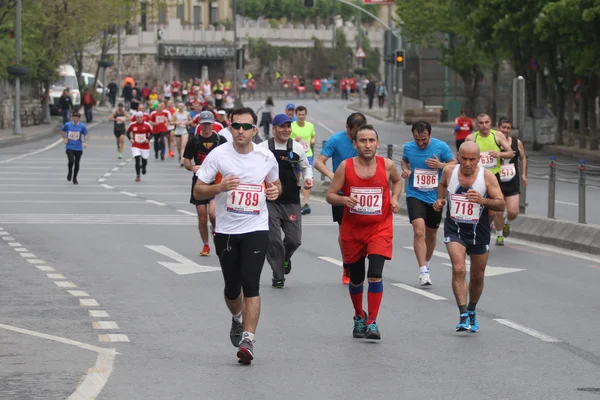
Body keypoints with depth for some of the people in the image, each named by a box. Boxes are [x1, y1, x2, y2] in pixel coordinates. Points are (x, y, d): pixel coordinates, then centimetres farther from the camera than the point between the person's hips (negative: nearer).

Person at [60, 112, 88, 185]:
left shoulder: (82, 126, -6)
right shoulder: (67, 125, -4)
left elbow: (85, 134, 3)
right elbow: (62, 131, 14)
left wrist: (85, 142, -14)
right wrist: (64, 138, 1)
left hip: (78, 148, 1)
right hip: (69, 147, -1)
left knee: (77, 163, 7)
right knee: (71, 161, -19)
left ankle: (74, 178, 26)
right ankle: (70, 172, 12)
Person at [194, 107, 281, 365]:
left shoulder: (266, 157, 2)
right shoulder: (218, 155, -5)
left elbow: (275, 182, 21)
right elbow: (198, 191, -3)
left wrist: (275, 190, -4)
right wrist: (220, 187, -22)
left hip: (256, 229, -1)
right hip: (226, 230, 1)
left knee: (251, 283, -15)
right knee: (232, 287, 11)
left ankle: (248, 339, -17)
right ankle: (238, 320, 44)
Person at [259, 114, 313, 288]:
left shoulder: (297, 147, 5)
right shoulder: (263, 148, -2)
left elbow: (306, 166, 19)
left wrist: (308, 178, 1)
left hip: (292, 201, 2)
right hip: (270, 201, -2)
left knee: (294, 239, 0)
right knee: (274, 240, -4)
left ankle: (285, 257, 35)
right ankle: (278, 276, 11)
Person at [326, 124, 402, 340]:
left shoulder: (387, 165, -5)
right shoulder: (346, 166, -8)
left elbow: (397, 180, 18)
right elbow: (330, 195, -3)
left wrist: (394, 198, 0)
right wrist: (344, 199, -24)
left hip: (380, 229, -1)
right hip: (352, 230, 1)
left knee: (375, 274, -17)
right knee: (356, 278, 13)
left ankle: (372, 322, -10)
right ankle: (359, 316, 37)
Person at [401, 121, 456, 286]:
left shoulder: (441, 147, -8)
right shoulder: (408, 147, -3)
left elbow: (454, 164, 1)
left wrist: (440, 165, -18)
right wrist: (405, 169, -4)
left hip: (435, 197, 1)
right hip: (415, 196, -1)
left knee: (431, 235, 16)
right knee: (419, 232, -20)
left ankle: (426, 265, 40)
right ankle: (423, 272, -20)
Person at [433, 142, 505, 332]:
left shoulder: (487, 177, -12)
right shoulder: (449, 172, -5)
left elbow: (501, 204, -13)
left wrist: (483, 200, -30)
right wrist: (440, 200, 3)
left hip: (479, 232, 0)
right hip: (454, 230, 0)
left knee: (477, 277, 13)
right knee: (458, 269, -21)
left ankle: (472, 310, 39)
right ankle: (463, 316, -22)